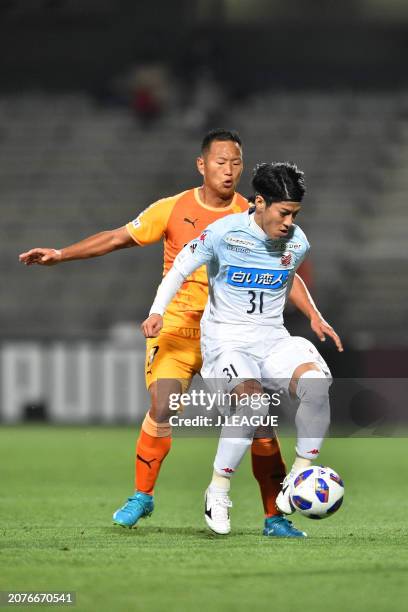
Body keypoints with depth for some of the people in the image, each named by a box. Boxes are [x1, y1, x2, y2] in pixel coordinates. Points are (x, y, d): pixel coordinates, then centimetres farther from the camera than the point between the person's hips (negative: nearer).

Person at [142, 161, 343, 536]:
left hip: (272, 337, 4)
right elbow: (180, 270, 1)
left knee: (316, 383, -28)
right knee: (253, 402, -33)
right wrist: (157, 312, -7)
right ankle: (218, 492, -16)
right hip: (226, 338, -4)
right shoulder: (225, 232, -11)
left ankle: (298, 480, -15)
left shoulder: (297, 243, 1)